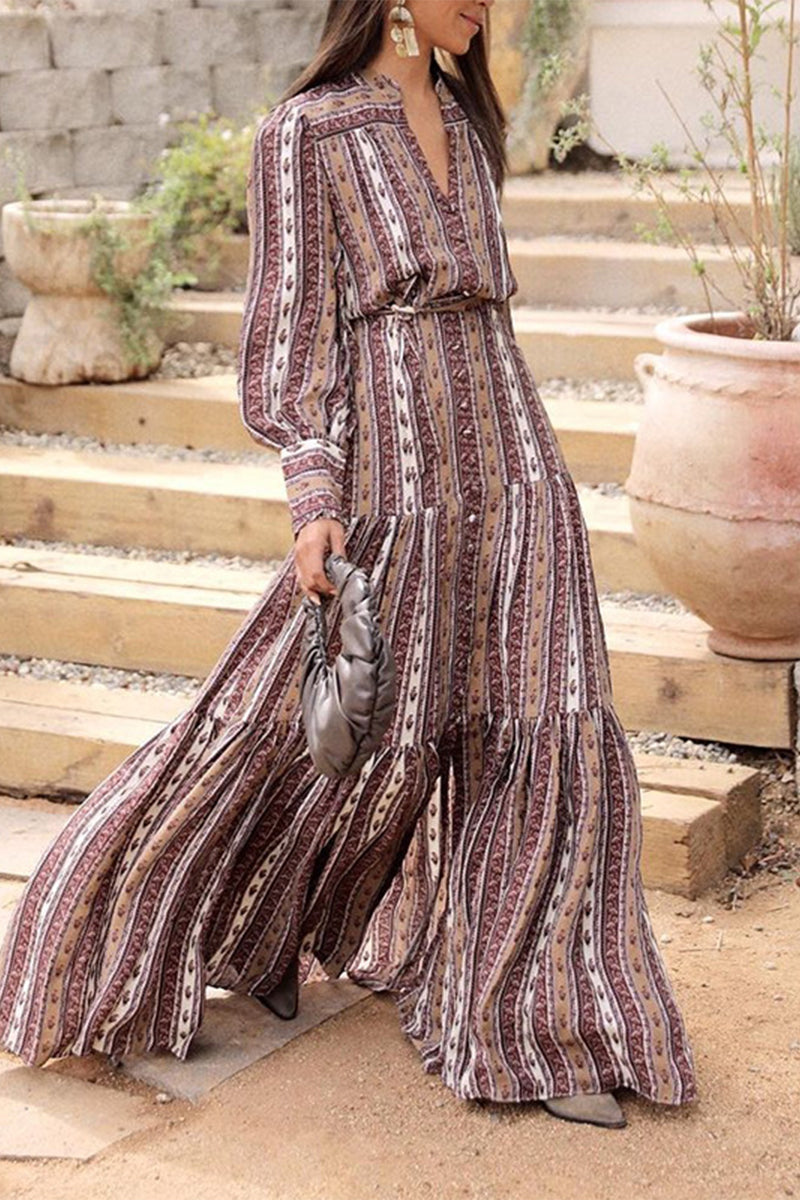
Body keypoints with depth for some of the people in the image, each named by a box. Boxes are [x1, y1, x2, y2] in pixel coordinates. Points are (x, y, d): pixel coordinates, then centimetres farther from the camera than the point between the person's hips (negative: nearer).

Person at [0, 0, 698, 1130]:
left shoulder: (466, 121, 17)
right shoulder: (306, 130, -2)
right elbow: (298, 326, -6)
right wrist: (315, 497, -15)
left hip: (512, 472, 6)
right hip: (393, 477, -6)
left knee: (547, 735, 2)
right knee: (316, 731, 3)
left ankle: (531, 1028, 13)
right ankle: (239, 934, 29)